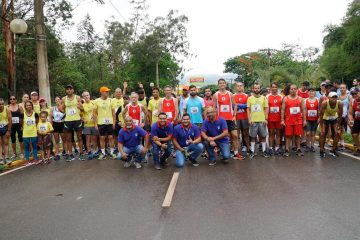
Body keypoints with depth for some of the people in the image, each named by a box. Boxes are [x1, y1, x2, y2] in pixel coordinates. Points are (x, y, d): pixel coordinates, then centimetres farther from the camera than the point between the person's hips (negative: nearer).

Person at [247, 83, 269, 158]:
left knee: (263, 136, 5)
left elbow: (266, 109, 4)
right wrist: (249, 119, -6)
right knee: (253, 136, 6)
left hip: (262, 120, 0)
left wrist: (266, 119, -5)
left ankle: (264, 151, 14)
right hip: (253, 121, 0)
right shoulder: (250, 98, 4)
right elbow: (248, 109, 3)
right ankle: (252, 151, 13)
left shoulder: (264, 98, 5)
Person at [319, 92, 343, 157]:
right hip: (325, 118, -2)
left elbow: (340, 115, -15)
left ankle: (333, 150, 13)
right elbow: (321, 115, -27)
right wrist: (321, 127, -26)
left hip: (334, 118, 2)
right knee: (322, 134, -7)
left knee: (337, 133, -3)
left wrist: (338, 126, -12)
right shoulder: (324, 103, -34)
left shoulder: (340, 104, -27)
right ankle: (322, 150, 7)